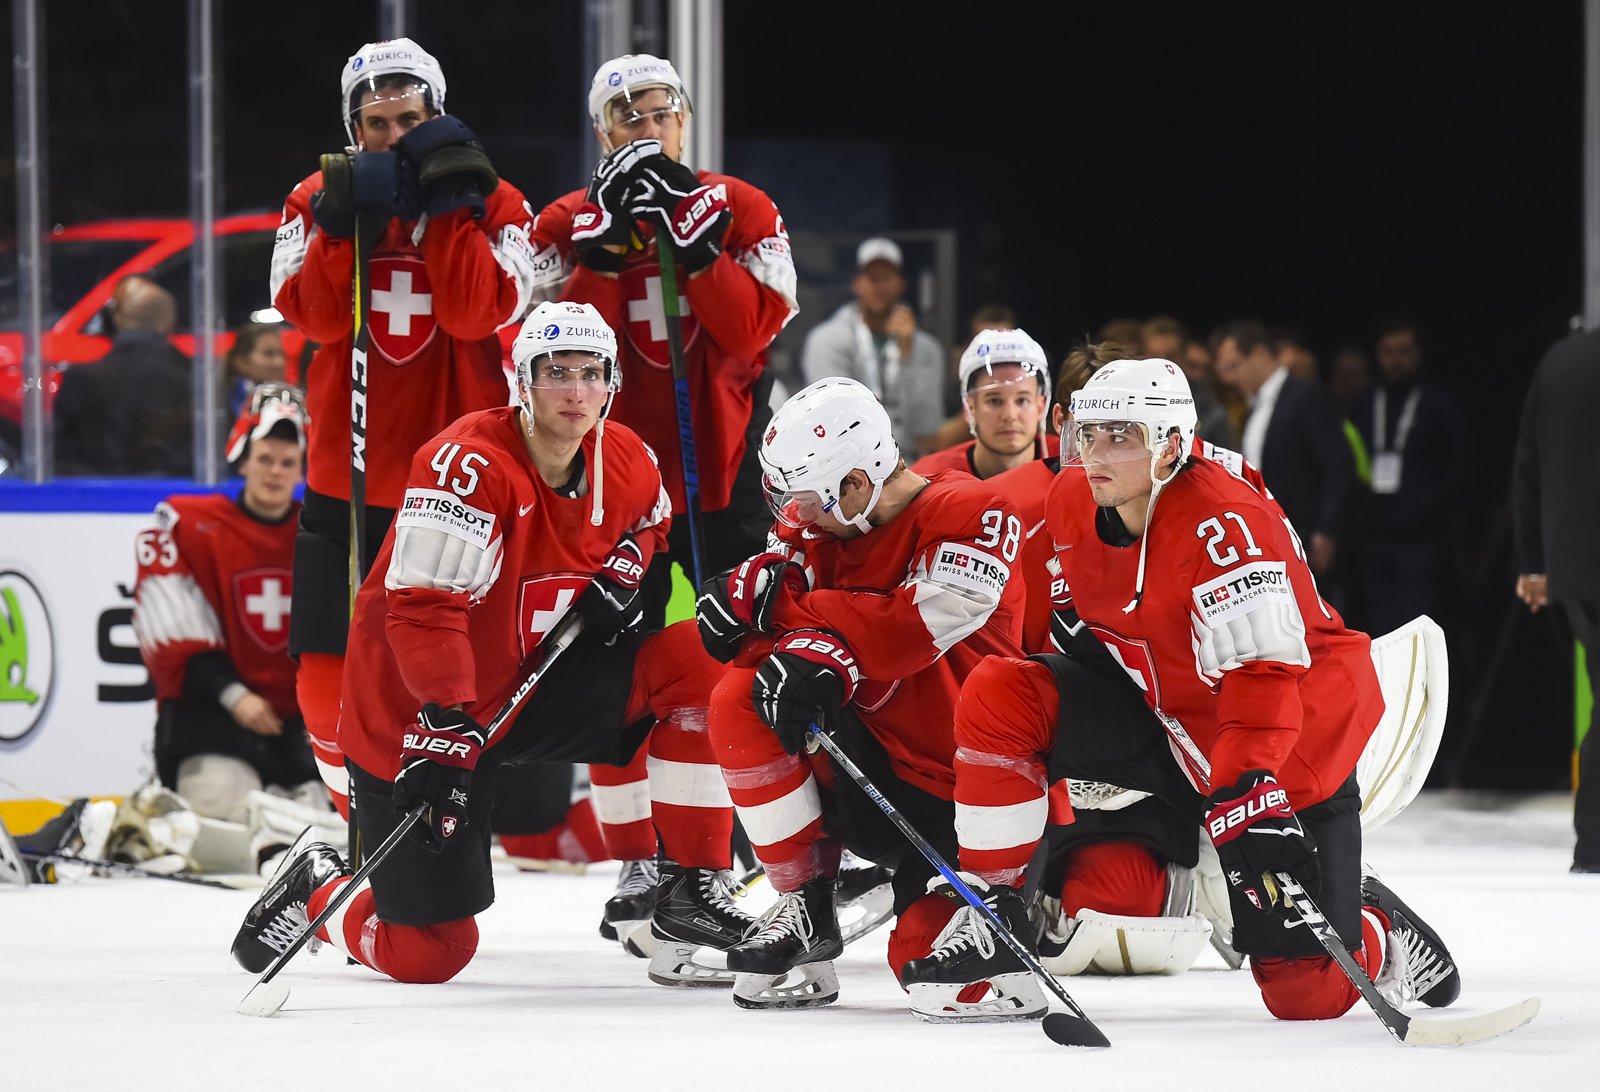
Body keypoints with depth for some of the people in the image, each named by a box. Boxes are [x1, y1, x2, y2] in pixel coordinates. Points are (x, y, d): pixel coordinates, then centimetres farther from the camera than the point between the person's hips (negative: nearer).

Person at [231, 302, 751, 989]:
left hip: (528, 683, 7)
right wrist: (447, 727, -41)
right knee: (431, 952, -7)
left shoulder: (628, 462, -3)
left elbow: (647, 525, 22)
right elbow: (423, 610, -32)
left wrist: (621, 571, -1)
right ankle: (315, 890, 28)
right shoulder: (468, 464, -27)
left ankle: (692, 889, -5)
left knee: (693, 661, -12)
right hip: (413, 716, -6)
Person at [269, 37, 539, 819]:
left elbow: (477, 313, -15)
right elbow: (315, 316, -8)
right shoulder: (317, 202, 5)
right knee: (330, 678, 2)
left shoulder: (493, 205, 0)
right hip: (348, 480, 2)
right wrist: (345, 221, -18)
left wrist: (449, 207, -18)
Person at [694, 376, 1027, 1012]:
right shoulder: (824, 523, 3)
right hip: (866, 756, 5)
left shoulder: (970, 513, -16)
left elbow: (913, 629, -29)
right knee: (742, 698, -21)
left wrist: (785, 602, -25)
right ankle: (805, 906, -10)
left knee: (924, 959, -19)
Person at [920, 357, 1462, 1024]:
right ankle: (993, 910, -3)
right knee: (997, 698, -12)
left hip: (1297, 738, -7)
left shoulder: (1223, 523, -29)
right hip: (1168, 715, 7)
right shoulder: (1071, 503, -5)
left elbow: (1264, 670, -36)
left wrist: (1244, 791, -45)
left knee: (1307, 989, -10)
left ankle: (1382, 934, 26)